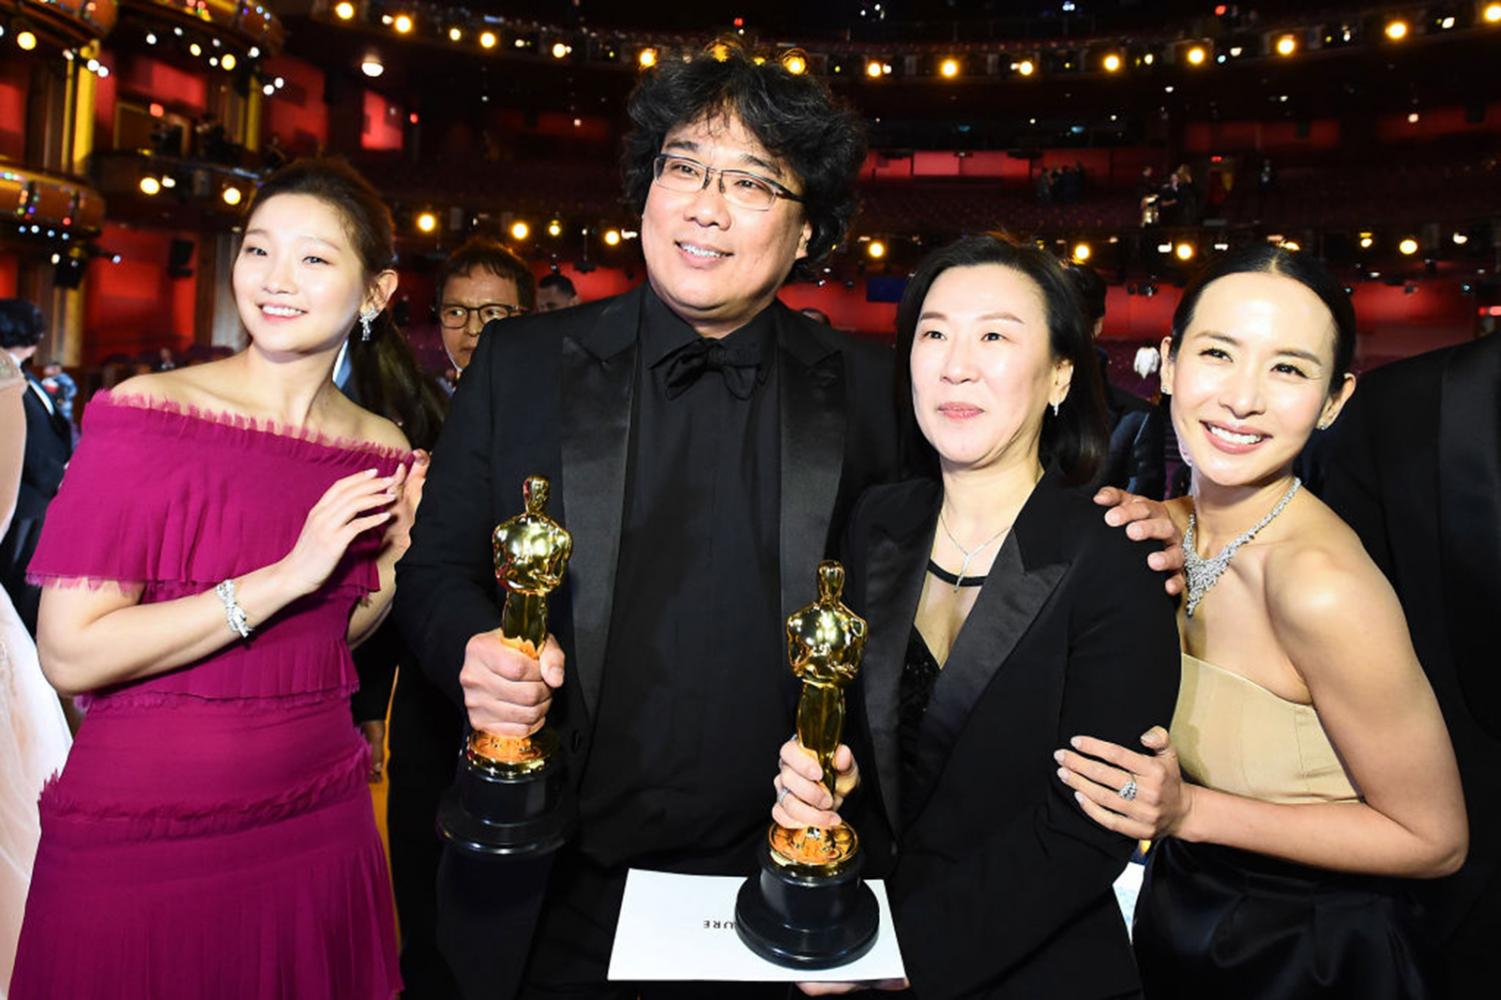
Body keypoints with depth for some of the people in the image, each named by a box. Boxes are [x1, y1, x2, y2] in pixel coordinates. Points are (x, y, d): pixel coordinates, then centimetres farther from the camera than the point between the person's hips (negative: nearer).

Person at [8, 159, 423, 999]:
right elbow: (71, 656, -17)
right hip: (145, 829, -4)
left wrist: (395, 559, -7)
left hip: (319, 813, 4)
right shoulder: (149, 412, -12)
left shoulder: (382, 451, 1)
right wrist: (287, 576, -21)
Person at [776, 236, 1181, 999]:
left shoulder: (1113, 570, -20)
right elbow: (858, 727, 4)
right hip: (869, 919, 4)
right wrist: (821, 782, -16)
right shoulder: (877, 523, -6)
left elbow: (1083, 829, -20)